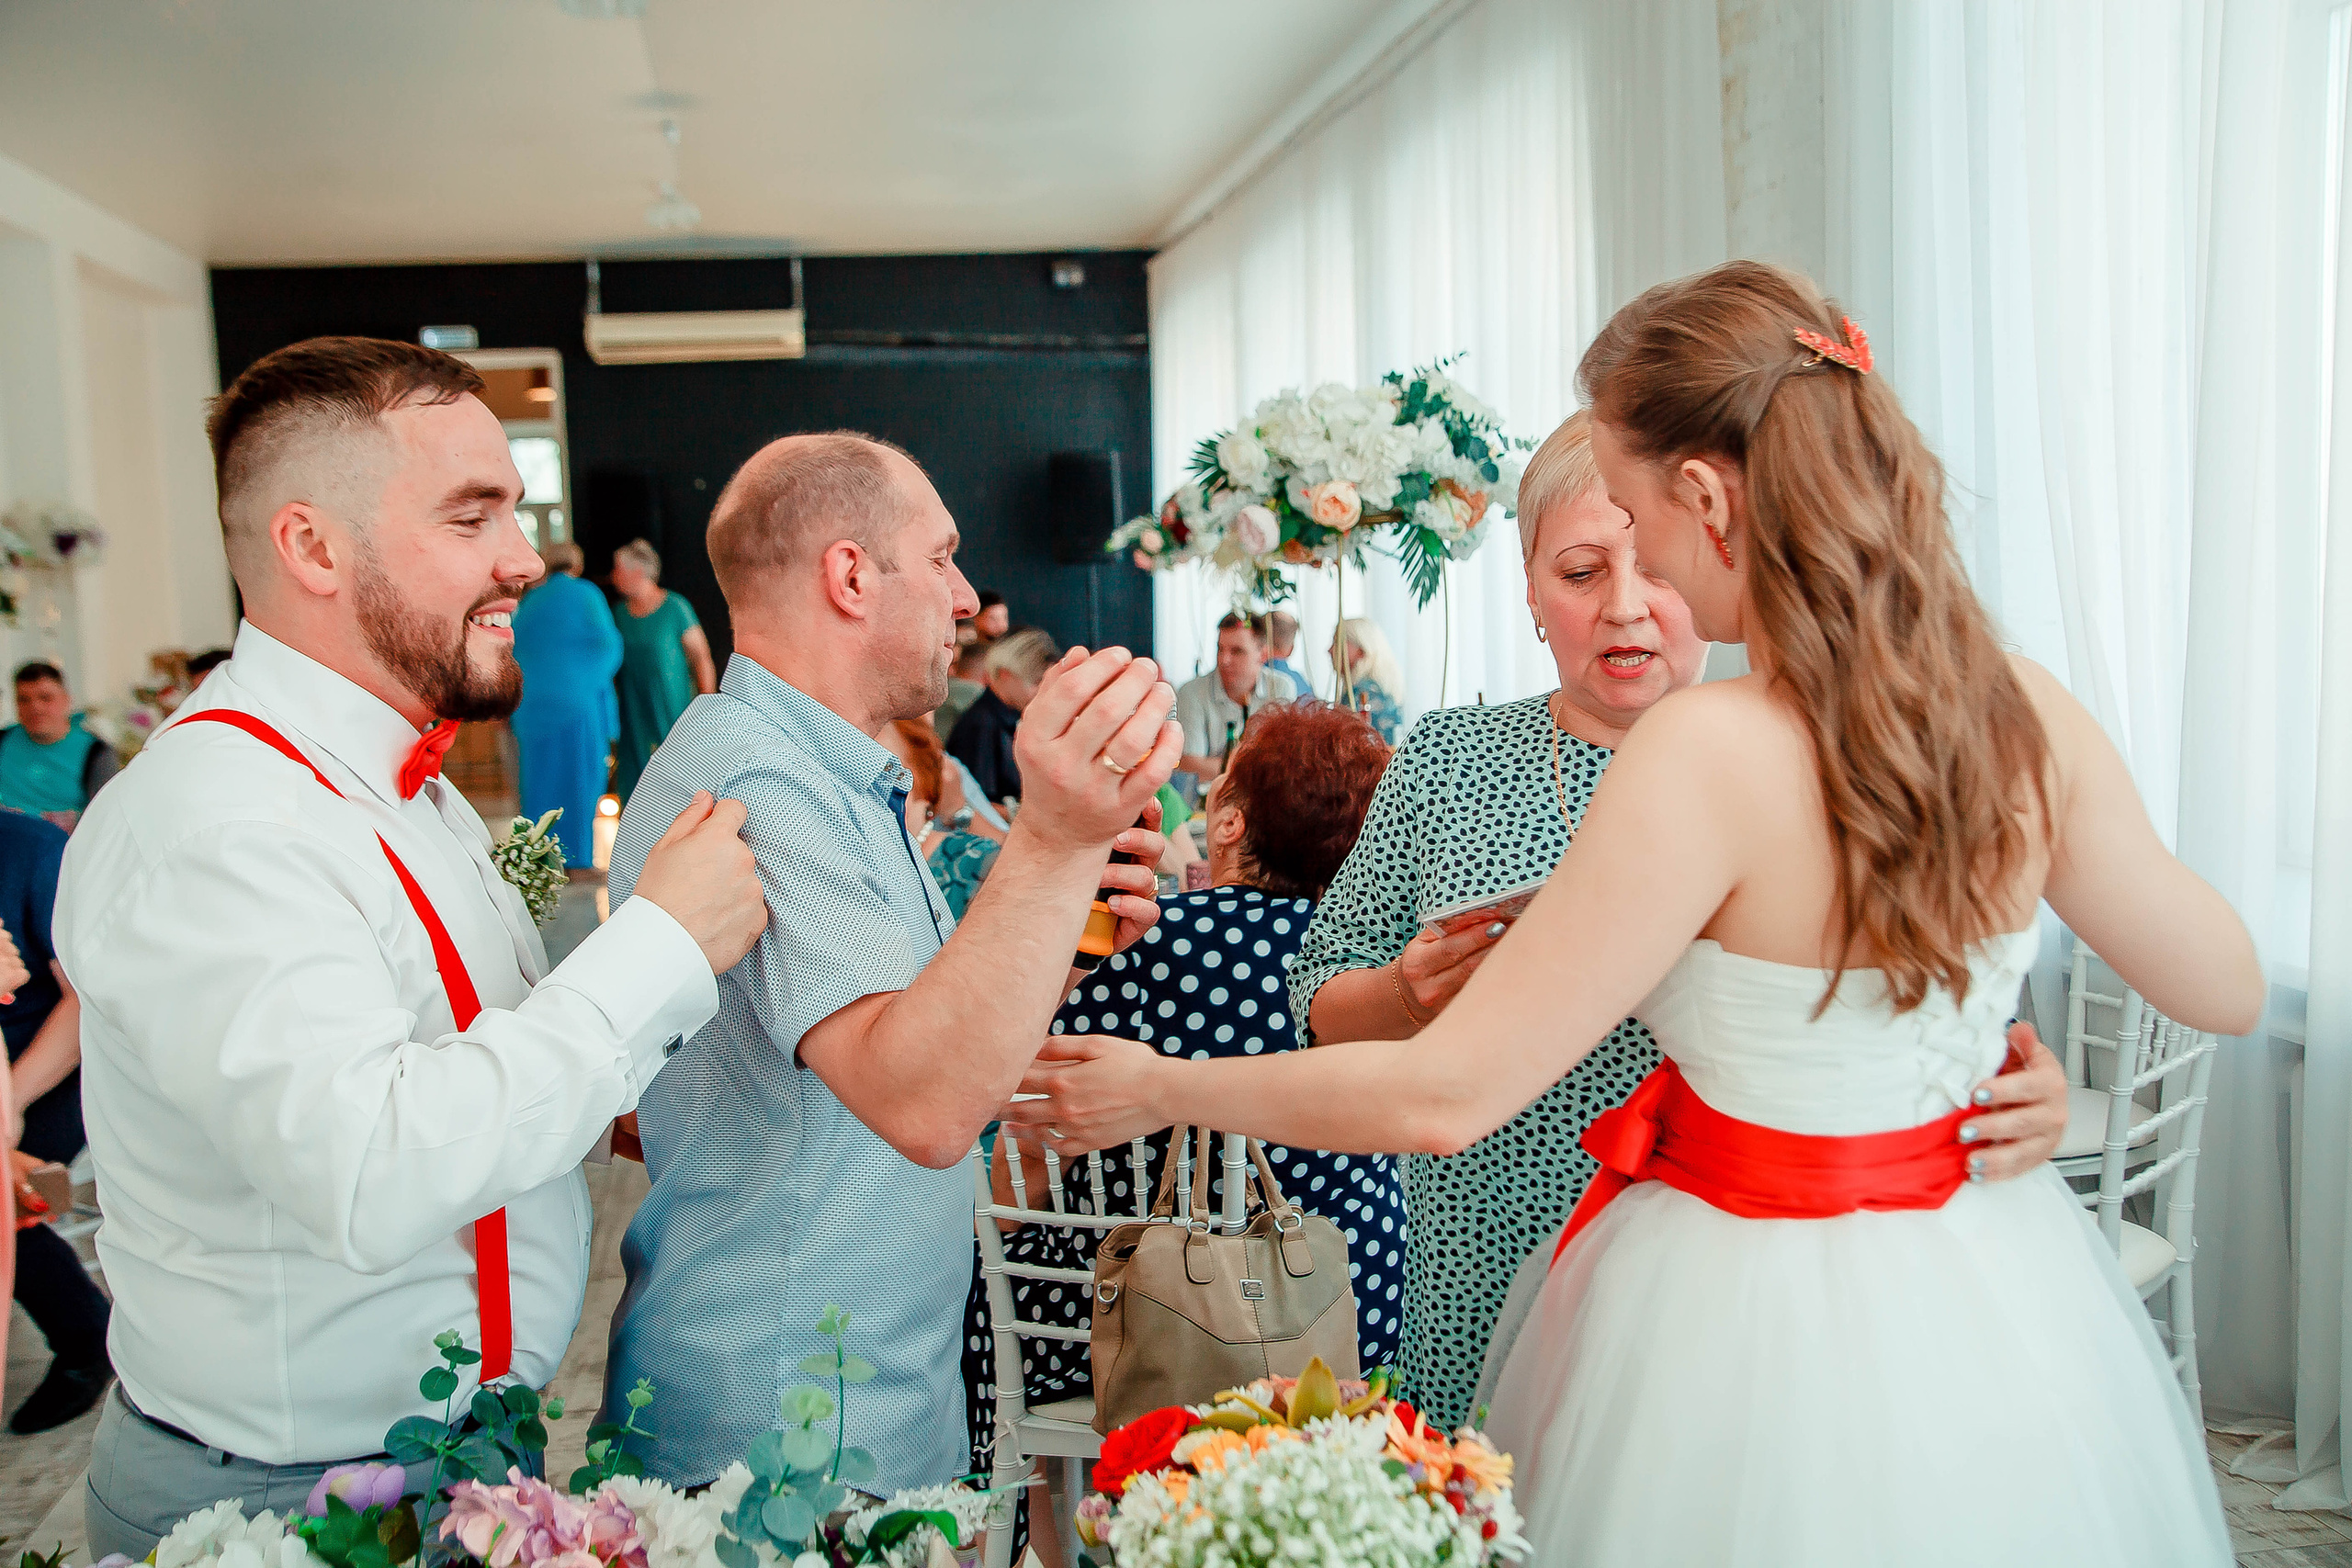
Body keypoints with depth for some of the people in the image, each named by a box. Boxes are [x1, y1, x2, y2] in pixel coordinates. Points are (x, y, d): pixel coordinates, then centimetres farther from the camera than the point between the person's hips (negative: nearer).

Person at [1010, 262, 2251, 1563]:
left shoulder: (1711, 755, -27)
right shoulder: (2026, 710, -9)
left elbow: (1444, 1097, -24)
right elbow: (2224, 989, 5)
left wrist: (1164, 1089, -11)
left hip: (1764, 1316, -6)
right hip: (2000, 1292, 6)